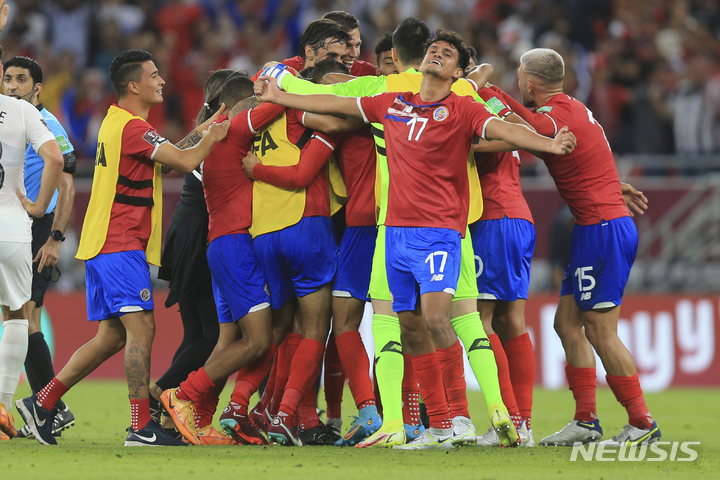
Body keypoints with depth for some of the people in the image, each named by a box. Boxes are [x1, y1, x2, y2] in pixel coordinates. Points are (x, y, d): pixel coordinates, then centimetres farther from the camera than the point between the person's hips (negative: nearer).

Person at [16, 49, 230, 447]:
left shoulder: (116, 121, 18)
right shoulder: (133, 127, -14)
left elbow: (168, 155, 26)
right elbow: (185, 162, -18)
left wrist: (204, 132, 16)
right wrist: (212, 137, -1)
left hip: (103, 246, 10)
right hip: (121, 246, -10)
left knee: (111, 337, 11)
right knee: (140, 328, -13)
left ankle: (41, 404, 13)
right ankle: (141, 427, -16)